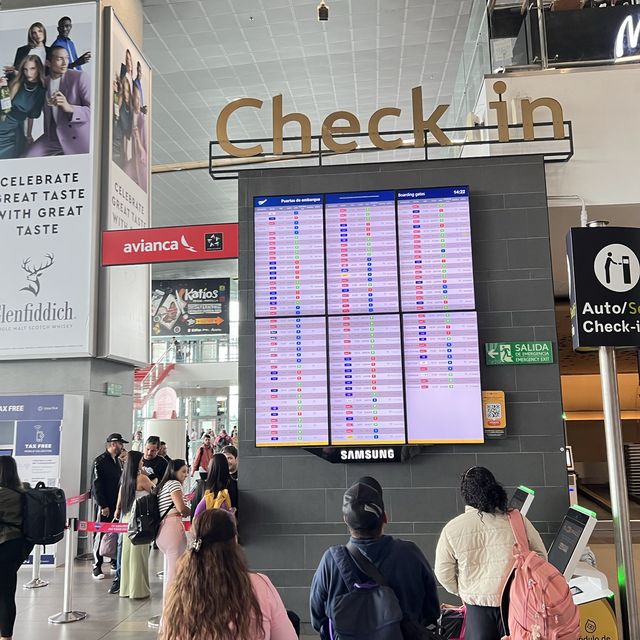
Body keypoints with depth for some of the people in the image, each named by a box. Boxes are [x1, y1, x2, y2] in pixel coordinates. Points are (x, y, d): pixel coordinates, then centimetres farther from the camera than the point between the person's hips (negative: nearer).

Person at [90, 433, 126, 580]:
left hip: (117, 503, 6)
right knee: (101, 534, 1)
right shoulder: (100, 461, -9)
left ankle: (115, 562, 20)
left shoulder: (118, 461, 13)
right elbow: (97, 485, -12)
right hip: (104, 505, -6)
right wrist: (103, 505, -15)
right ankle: (97, 567, 9)